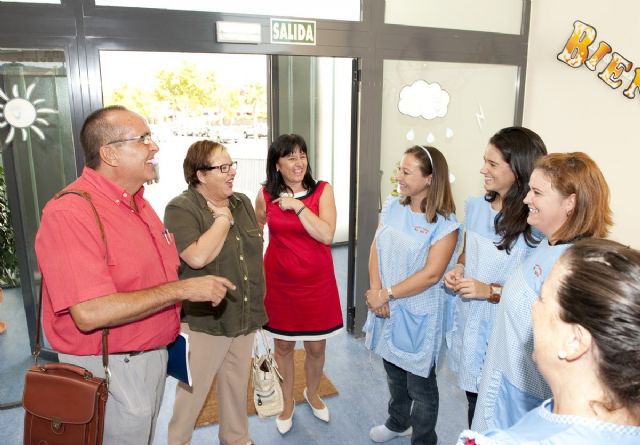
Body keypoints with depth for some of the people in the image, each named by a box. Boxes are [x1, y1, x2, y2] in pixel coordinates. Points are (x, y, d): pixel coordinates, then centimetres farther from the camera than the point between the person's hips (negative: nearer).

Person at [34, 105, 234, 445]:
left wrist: (199, 290, 3)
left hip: (153, 355, 8)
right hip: (109, 369, -8)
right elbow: (90, 313, -31)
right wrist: (182, 289, -27)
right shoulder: (69, 213, -24)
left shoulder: (136, 201, 5)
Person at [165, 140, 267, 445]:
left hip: (245, 317, 6)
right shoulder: (181, 208, -16)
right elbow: (197, 257, -31)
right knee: (192, 391, 10)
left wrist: (256, 304, 14)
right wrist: (222, 218, -18)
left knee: (237, 385, 23)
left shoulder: (242, 202, 5)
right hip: (204, 320, -6)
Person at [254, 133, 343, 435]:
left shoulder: (322, 190, -7)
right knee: (283, 345, 14)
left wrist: (297, 205, -20)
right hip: (279, 282, 1)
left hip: (317, 282, -1)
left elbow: (326, 235, -19)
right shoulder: (266, 195, -2)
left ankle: (312, 393, 43)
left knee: (316, 347, 12)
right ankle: (287, 402, 39)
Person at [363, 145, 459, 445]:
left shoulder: (444, 223, -16)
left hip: (418, 314, -6)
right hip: (387, 308, 6)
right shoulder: (392, 207, 2)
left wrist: (386, 294, -17)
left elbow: (430, 275, -21)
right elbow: (376, 250, 0)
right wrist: (376, 292, -13)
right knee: (393, 370, 24)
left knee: (420, 384, 9)